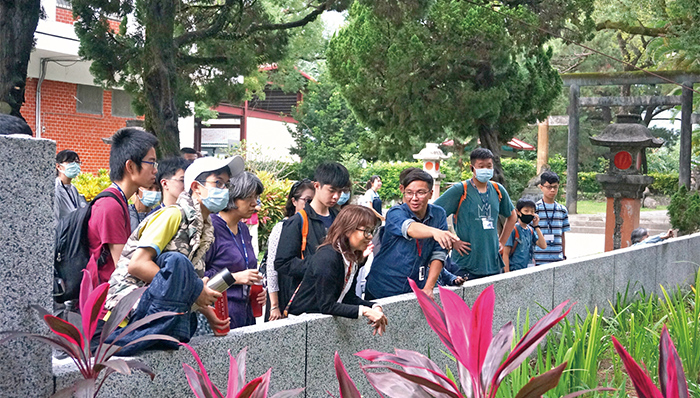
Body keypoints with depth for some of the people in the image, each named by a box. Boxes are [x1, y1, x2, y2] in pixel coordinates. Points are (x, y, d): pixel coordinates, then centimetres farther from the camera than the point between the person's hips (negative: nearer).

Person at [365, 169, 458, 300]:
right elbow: (410, 228, -34)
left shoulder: (439, 215, 0)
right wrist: (434, 232, -54)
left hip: (416, 290, 3)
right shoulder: (395, 213, -11)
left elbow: (438, 254, -3)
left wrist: (428, 288, -13)